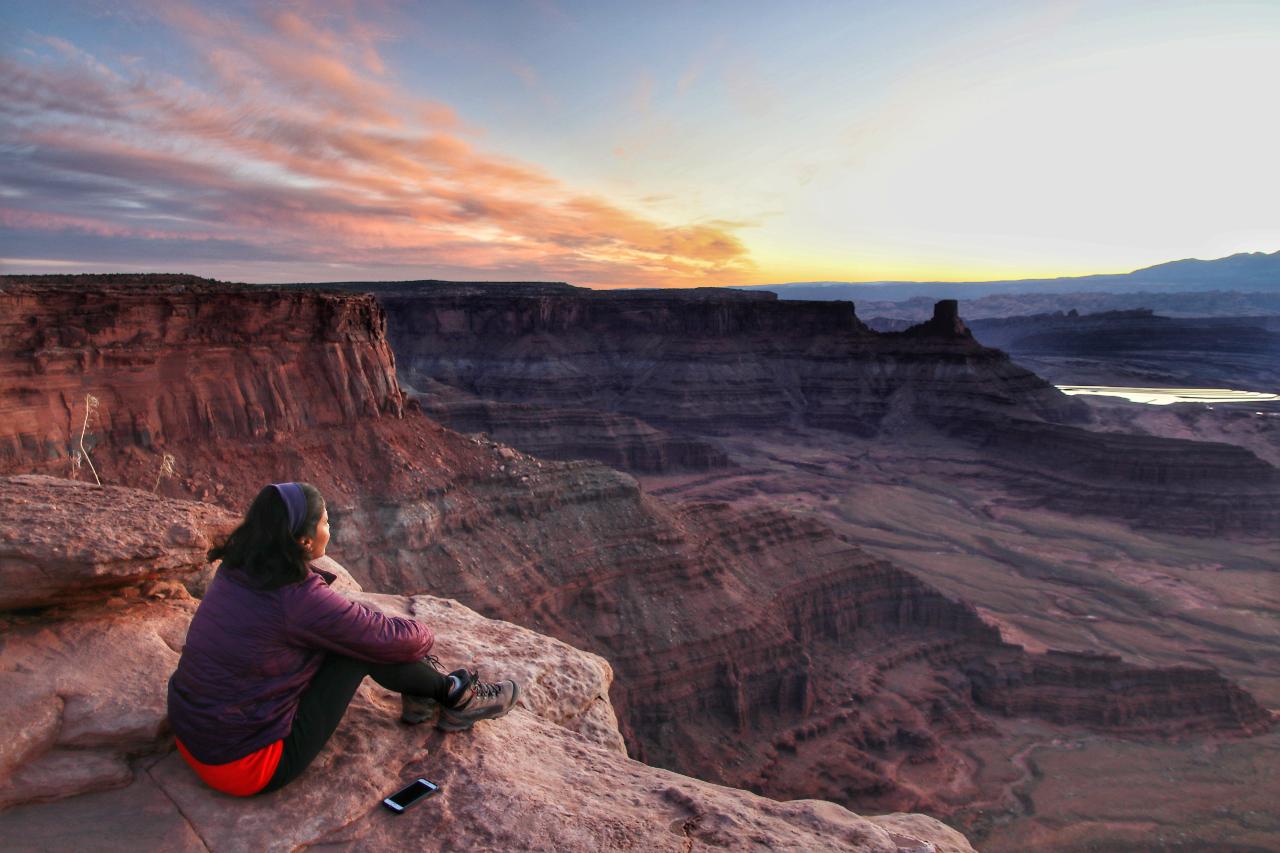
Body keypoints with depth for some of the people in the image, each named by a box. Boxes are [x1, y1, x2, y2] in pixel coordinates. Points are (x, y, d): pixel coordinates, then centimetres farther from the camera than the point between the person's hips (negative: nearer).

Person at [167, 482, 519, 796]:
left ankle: (422, 687, 20)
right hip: (244, 766, -8)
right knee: (368, 645, -10)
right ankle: (456, 698, 11)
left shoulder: (238, 569, -3)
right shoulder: (298, 599, -28)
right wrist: (423, 635, 6)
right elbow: (397, 638, -17)